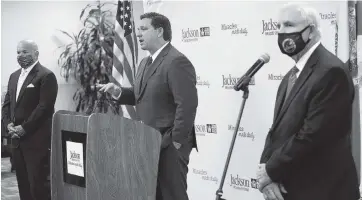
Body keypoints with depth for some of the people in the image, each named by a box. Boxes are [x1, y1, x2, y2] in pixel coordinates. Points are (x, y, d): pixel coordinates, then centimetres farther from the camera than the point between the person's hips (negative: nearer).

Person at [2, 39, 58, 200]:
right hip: (17, 138, 7)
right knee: (23, 183, 11)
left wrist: (24, 128, -15)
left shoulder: (46, 76, -8)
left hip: (36, 139, -7)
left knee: (38, 184, -6)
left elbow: (44, 106, -15)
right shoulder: (14, 76, 17)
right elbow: (7, 103, 18)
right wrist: (9, 124, 0)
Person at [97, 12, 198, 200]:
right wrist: (118, 92, 2)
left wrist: (176, 141, -20)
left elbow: (187, 105, -22)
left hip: (169, 145, -9)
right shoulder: (145, 62, 15)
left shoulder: (177, 62, -17)